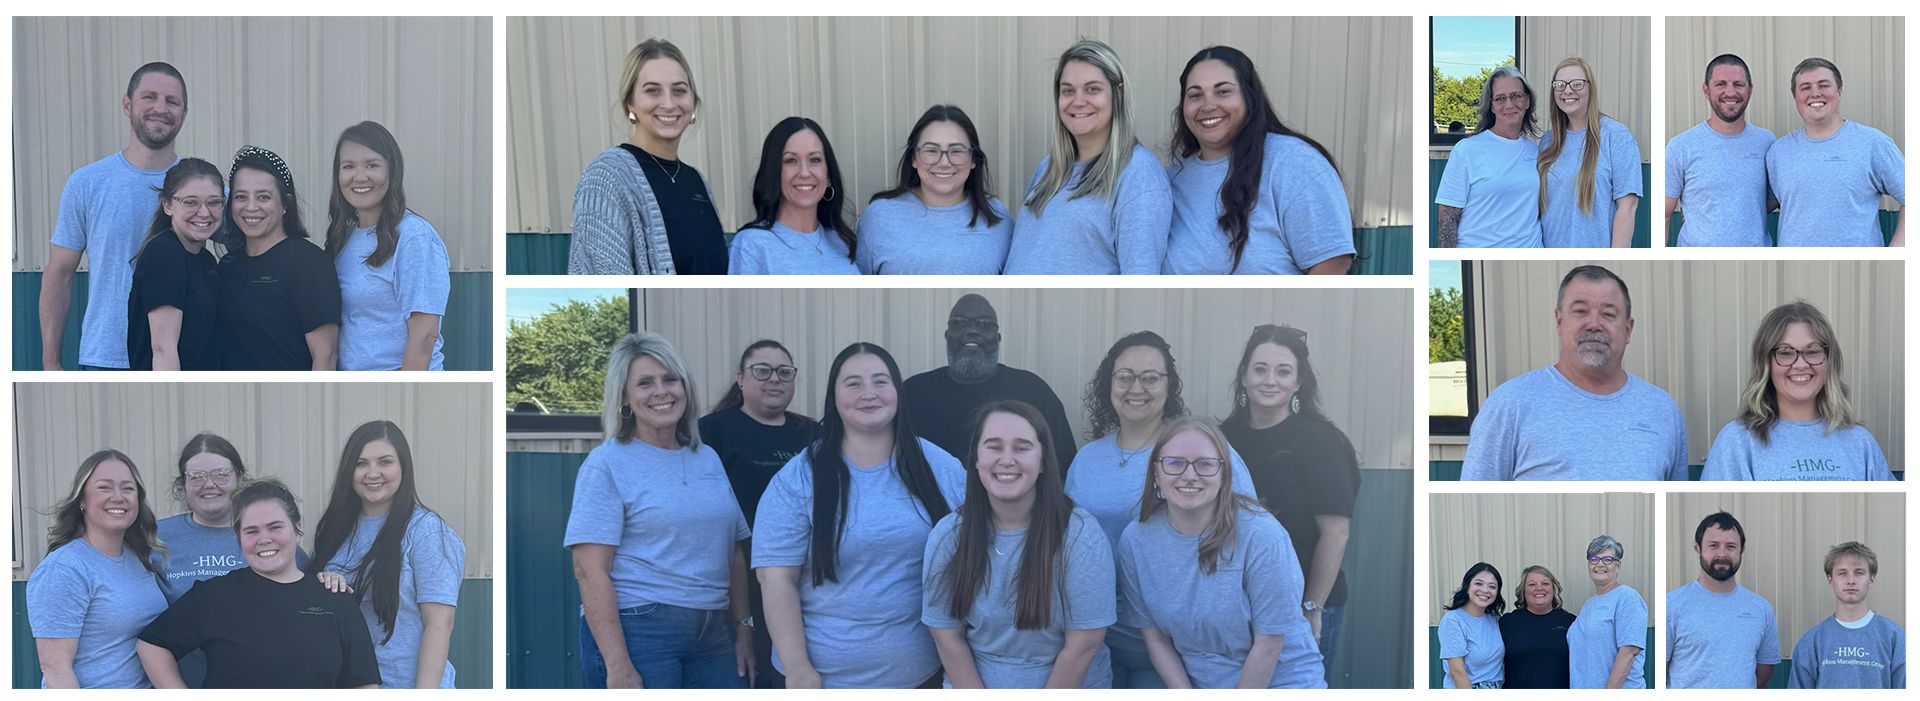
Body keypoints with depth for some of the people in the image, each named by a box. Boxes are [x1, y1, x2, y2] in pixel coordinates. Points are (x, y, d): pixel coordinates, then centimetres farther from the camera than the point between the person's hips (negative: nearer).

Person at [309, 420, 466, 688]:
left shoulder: (425, 531, -12)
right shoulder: (337, 528, 6)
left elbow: (439, 624, -16)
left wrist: (424, 696, -23)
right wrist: (323, 587, -7)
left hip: (402, 685, -6)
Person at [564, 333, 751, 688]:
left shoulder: (708, 459, 15)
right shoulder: (607, 464, -3)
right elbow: (589, 570, -11)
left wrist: (744, 629, 8)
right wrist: (617, 666, -18)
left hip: (712, 634, 5)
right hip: (635, 631, -5)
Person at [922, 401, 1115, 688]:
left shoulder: (1081, 534, -12)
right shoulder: (948, 535, -4)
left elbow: (1082, 645, -11)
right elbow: (948, 637, 0)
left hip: (1068, 694, -1)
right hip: (974, 689, 1)